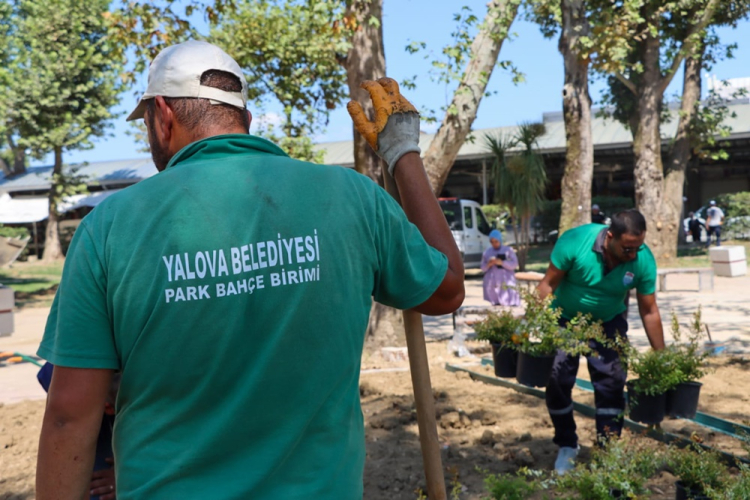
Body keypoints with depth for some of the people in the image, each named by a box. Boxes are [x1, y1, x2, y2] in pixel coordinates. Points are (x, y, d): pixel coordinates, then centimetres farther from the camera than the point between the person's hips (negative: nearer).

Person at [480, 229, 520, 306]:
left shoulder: (508, 250, 3)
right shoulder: (487, 252, 10)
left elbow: (515, 264, -5)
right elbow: (483, 268, 11)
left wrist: (502, 263, -19)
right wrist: (488, 265, -11)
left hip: (506, 282, -3)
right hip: (492, 283, 3)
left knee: (511, 304, -15)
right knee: (496, 304, 0)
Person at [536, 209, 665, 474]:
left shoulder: (643, 260, -22)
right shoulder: (575, 241, -30)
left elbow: (649, 311, -12)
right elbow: (548, 284, -21)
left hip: (609, 322, 1)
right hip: (565, 318, -1)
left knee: (612, 382, -6)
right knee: (557, 380, -3)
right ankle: (567, 445, 18)